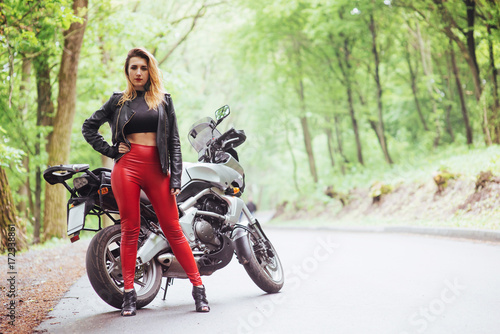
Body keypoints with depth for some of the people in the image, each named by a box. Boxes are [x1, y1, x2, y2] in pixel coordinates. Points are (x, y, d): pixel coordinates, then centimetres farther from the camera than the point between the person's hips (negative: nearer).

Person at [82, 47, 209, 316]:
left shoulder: (164, 100, 13)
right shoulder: (118, 101, 13)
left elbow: (174, 141, 9)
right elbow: (88, 127, 17)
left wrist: (175, 178, 0)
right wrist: (111, 150, 4)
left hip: (157, 169, 0)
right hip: (127, 167, 0)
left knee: (173, 230, -3)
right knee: (130, 230, -1)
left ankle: (198, 288, 0)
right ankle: (129, 293, 5)